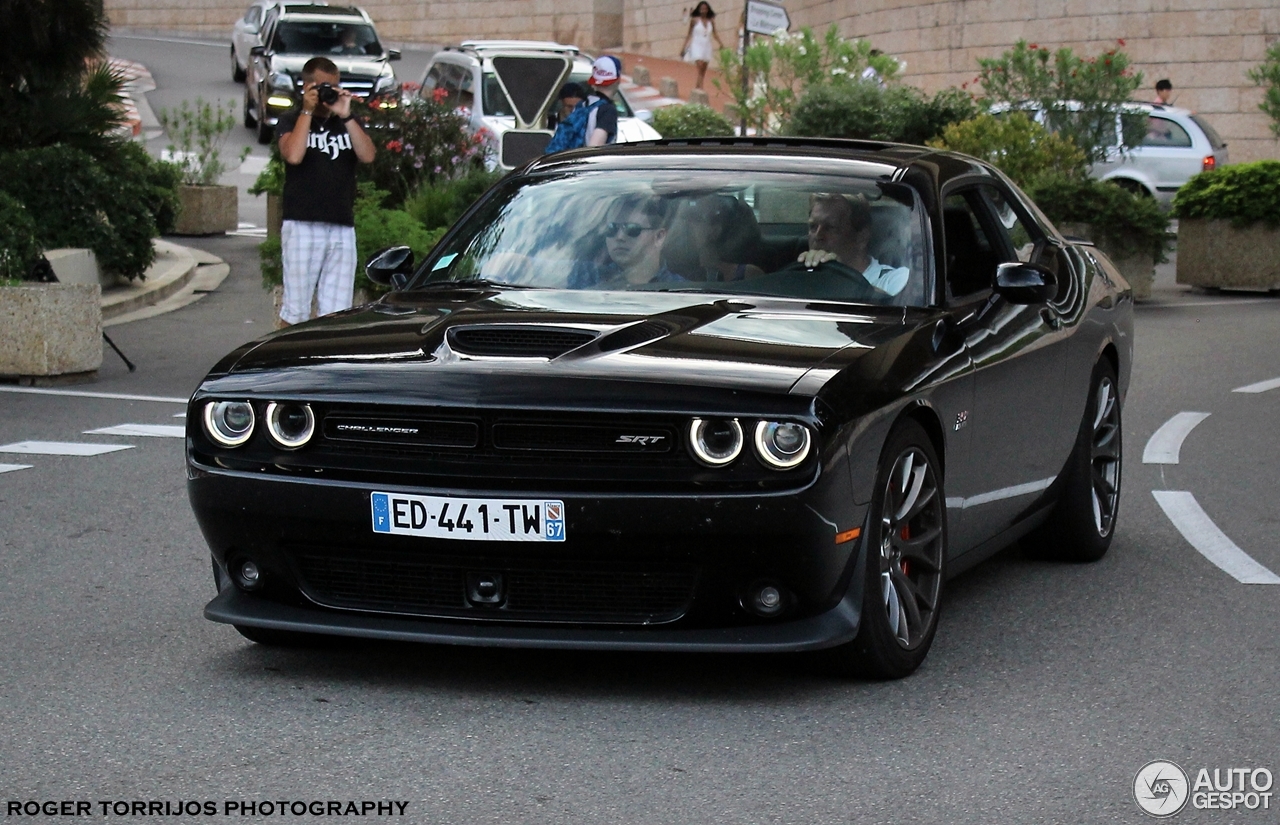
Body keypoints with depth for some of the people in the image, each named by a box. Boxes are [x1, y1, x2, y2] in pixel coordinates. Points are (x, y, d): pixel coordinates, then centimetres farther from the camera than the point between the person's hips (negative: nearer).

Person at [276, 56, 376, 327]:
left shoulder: (348, 123, 17)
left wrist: (346, 115, -8)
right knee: (296, 310, -4)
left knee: (337, 314, 2)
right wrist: (308, 111, -8)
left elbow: (367, 155, -2)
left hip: (343, 228, 4)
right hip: (302, 226, -3)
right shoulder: (291, 122, 7)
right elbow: (293, 155, -15)